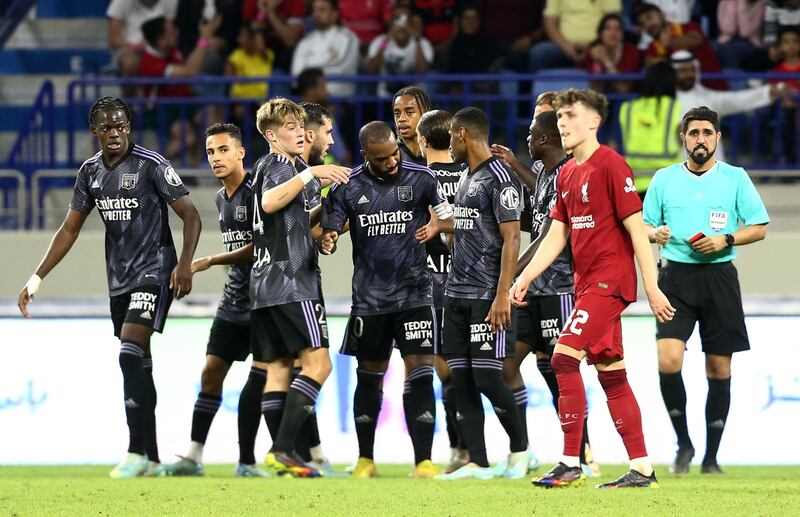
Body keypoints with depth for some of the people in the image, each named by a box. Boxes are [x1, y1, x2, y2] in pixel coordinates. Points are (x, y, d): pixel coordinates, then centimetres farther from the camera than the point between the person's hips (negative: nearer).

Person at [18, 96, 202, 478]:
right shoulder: (91, 171, 8)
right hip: (119, 279, 7)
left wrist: (185, 264, -23)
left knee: (131, 355, -19)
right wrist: (37, 278, 10)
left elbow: (190, 216, -10)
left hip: (154, 272, -7)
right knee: (138, 365, 8)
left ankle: (137, 453, -20)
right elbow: (70, 230, 15)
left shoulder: (151, 164, -11)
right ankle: (151, 458, 12)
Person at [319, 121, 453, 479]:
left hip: (414, 293, -2)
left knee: (420, 372, -12)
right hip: (369, 298, 2)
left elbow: (449, 221, 6)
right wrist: (326, 243, -20)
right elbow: (330, 232, 4)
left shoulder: (421, 179, -2)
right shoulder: (347, 188, -1)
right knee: (369, 378, 10)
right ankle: (365, 459, 22)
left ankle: (424, 460, -12)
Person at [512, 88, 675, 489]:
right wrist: (525, 277, 6)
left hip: (610, 281, -9)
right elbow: (555, 236, 17)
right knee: (611, 374, 8)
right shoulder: (567, 174, 15)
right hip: (586, 283, 9)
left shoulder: (611, 166, -11)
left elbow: (636, 229, -13)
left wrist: (652, 289, -16)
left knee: (564, 356, -17)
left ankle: (570, 464, -16)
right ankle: (642, 469, 12)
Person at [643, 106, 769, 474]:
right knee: (668, 359, -16)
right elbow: (644, 225, 15)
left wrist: (725, 240, -12)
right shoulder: (664, 179, 9)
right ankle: (683, 444, 1)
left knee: (719, 368, 2)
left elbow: (759, 228, 5)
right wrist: (655, 233, -8)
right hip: (676, 275, 0)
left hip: (719, 275, 0)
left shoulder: (735, 178, 4)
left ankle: (711, 456, 11)